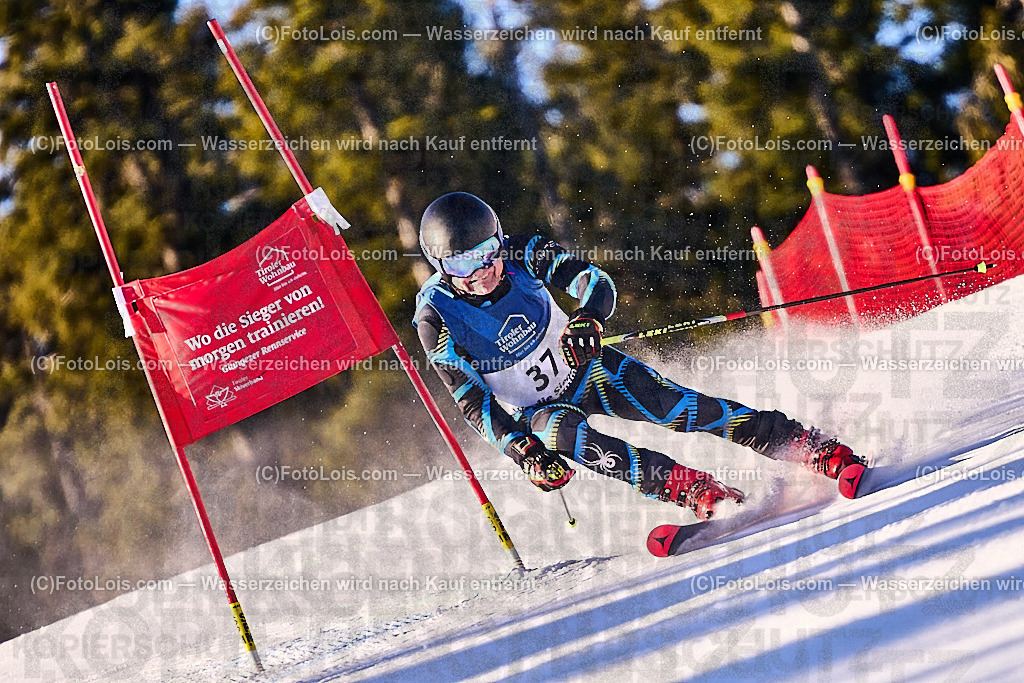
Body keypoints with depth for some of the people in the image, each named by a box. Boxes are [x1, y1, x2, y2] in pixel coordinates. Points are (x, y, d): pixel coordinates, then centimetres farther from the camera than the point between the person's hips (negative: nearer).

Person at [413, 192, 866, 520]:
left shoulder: (521, 255, -17)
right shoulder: (436, 317, -21)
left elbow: (594, 280, -20)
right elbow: (472, 403, -20)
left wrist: (588, 319, -42)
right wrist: (524, 454, -33)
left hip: (588, 369, 1)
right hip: (537, 413, -1)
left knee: (675, 407, -19)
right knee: (564, 431, -35)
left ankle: (826, 453, -20)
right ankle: (700, 494, -42)